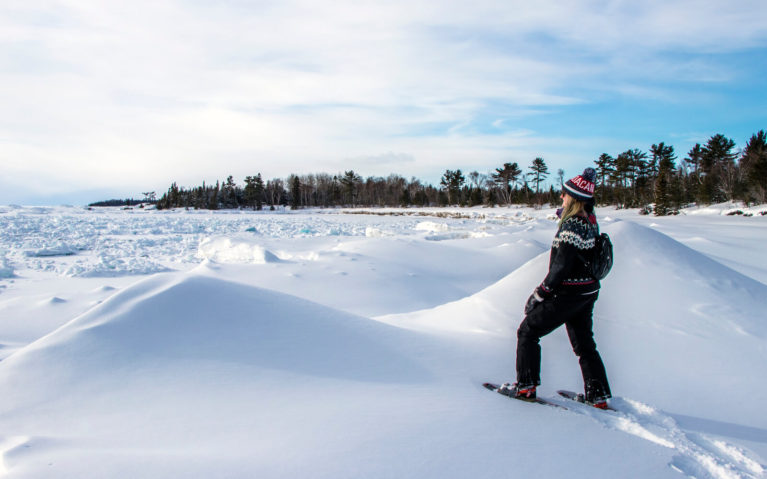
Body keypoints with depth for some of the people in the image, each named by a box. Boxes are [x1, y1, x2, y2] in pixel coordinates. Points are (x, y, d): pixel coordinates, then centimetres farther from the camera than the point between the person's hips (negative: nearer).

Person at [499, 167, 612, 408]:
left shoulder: (571, 226, -23)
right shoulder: (590, 220, 1)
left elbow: (561, 268, -24)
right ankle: (599, 396, 23)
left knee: (528, 332, 4)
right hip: (588, 291, 9)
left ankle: (526, 386, 8)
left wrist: (540, 294, -16)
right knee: (584, 343, 18)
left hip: (568, 293, -9)